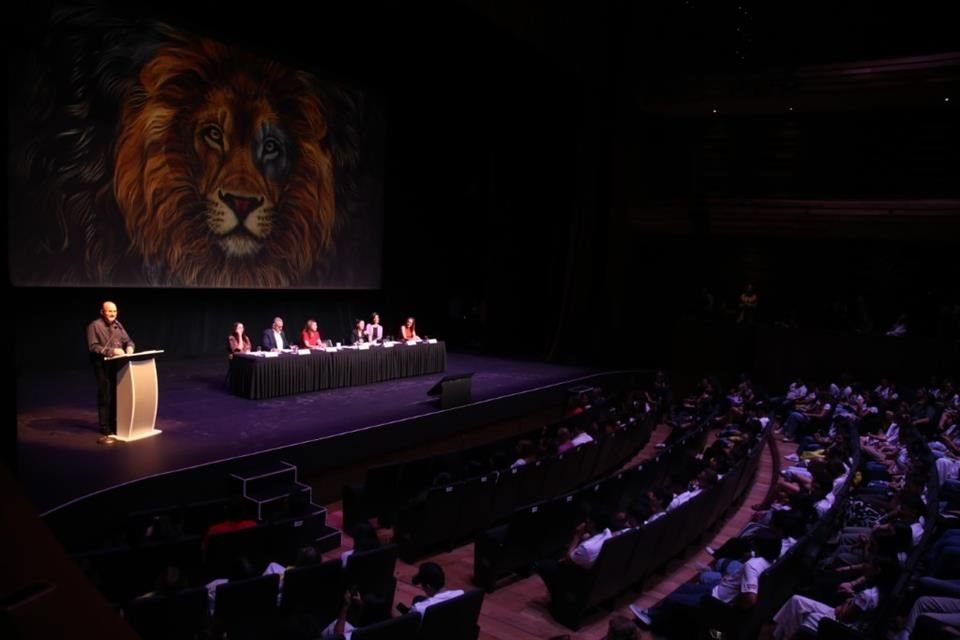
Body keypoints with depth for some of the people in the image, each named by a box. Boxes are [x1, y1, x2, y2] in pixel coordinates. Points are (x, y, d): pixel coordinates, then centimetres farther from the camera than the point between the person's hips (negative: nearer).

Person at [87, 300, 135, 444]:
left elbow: (128, 341, 14)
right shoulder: (94, 326, -7)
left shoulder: (118, 325, 12)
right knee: (106, 399, -4)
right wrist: (111, 351, -23)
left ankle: (116, 427, 20)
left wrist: (129, 348, -9)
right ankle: (106, 431, 0)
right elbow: (93, 347, -14)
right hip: (103, 366, -6)